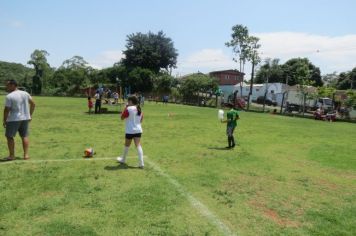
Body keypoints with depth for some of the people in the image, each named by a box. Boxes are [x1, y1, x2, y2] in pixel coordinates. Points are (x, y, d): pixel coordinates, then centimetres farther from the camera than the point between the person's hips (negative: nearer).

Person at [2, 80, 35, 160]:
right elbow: (33, 104, 11)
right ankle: (26, 155, 8)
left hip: (14, 119, -5)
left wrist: (4, 120, -2)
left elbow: (7, 110, -13)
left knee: (9, 136, 8)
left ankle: (11, 155, 9)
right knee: (24, 136, 10)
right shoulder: (25, 93, 6)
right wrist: (30, 115, 17)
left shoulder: (9, 96, -12)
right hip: (25, 118, 6)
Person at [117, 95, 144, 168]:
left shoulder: (128, 109, -14)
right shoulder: (139, 109, 7)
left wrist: (125, 108, -1)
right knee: (138, 145, 0)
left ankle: (123, 159, 33)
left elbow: (122, 118, -4)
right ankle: (141, 163, -6)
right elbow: (141, 119, 16)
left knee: (127, 145, 13)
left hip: (130, 131, -5)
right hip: (138, 130, 5)